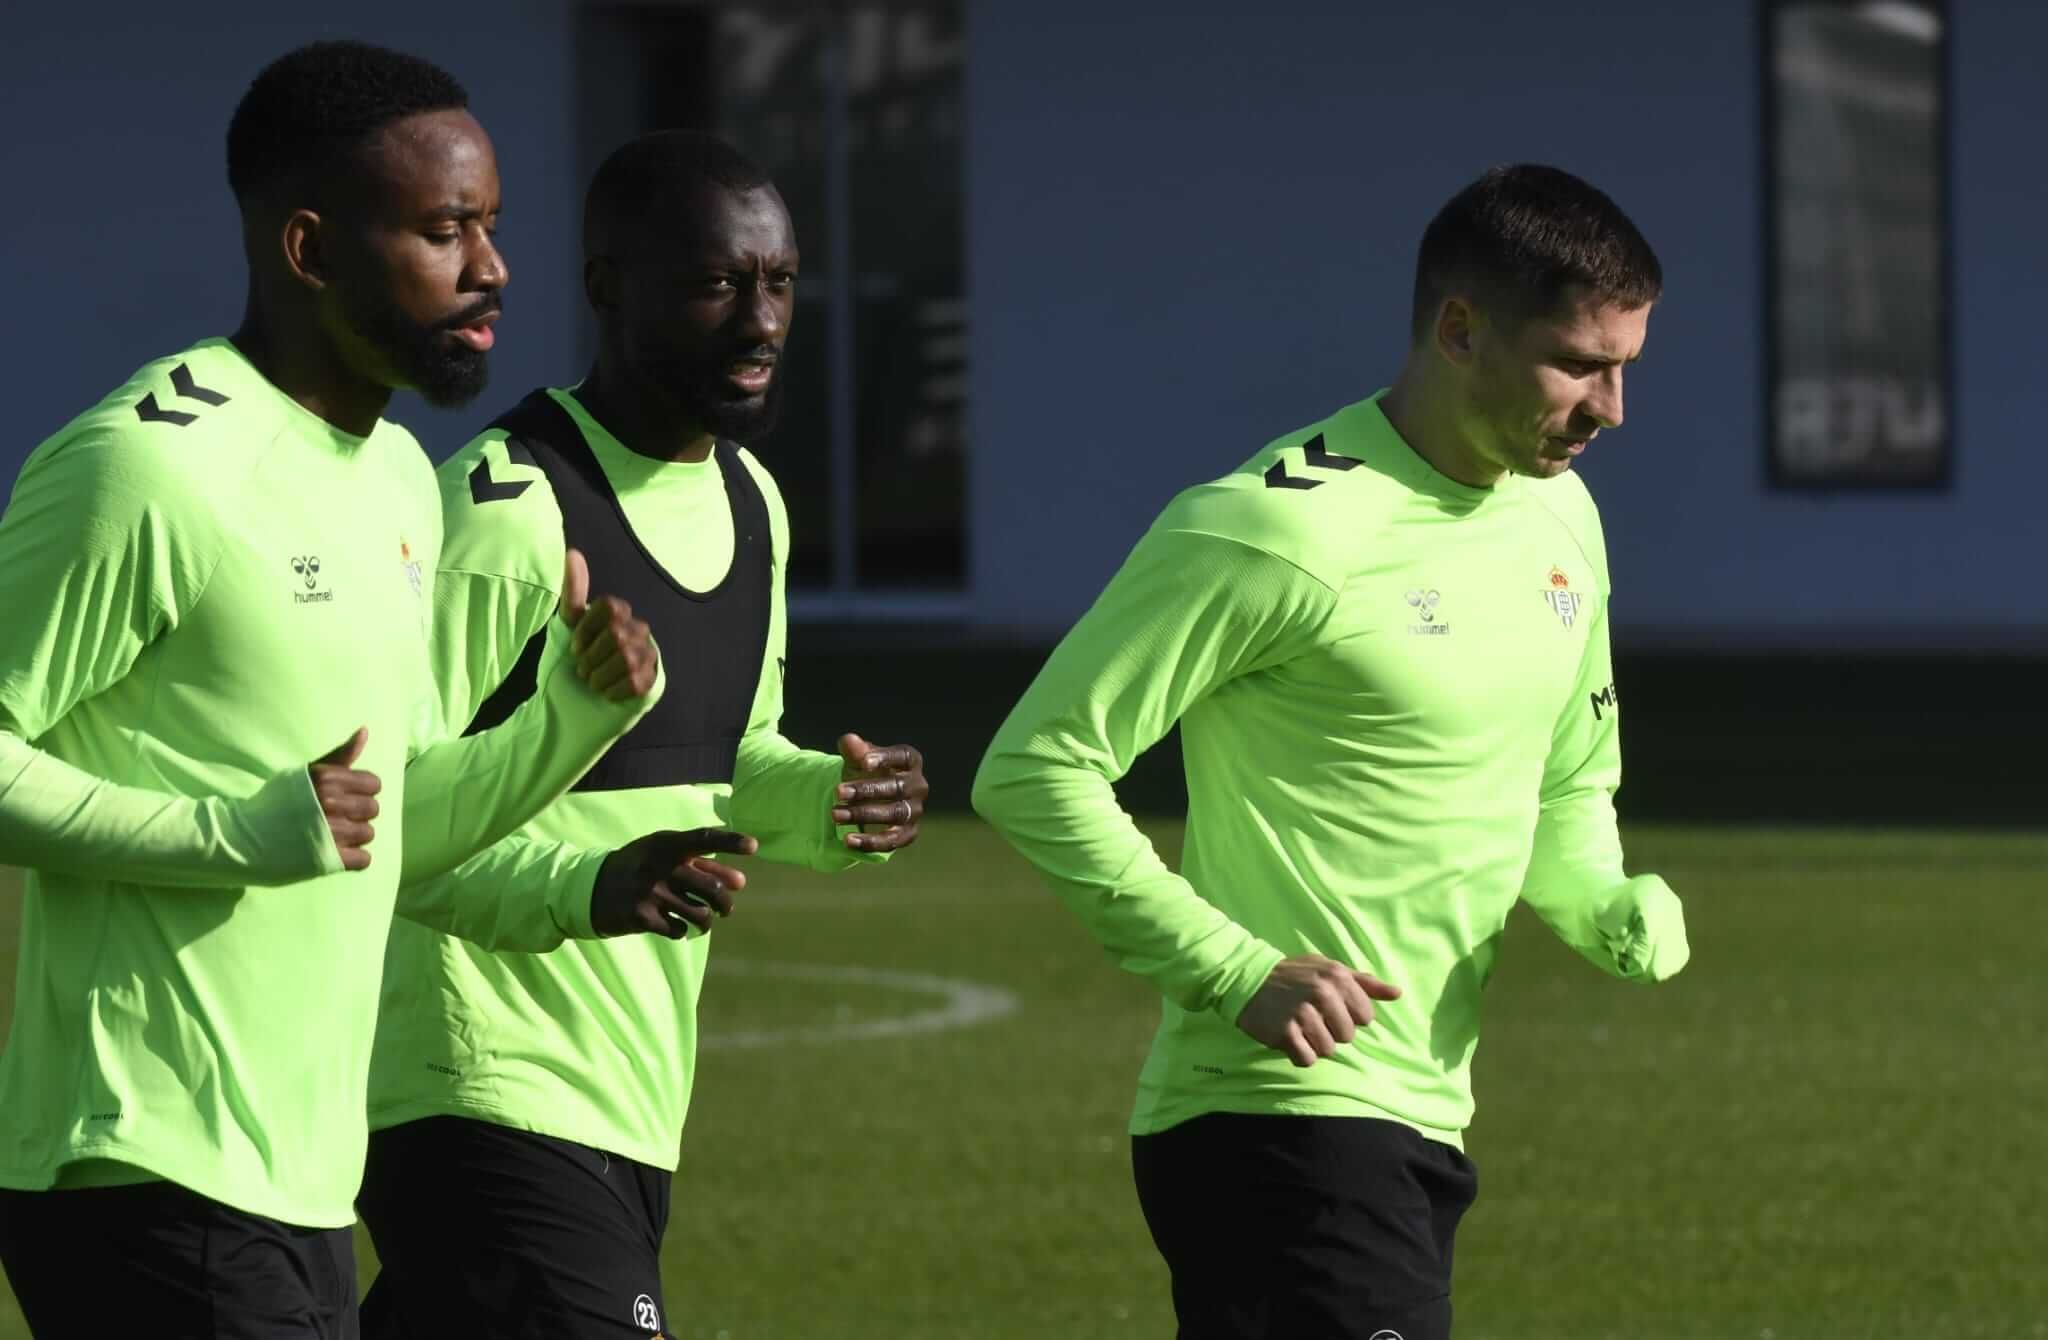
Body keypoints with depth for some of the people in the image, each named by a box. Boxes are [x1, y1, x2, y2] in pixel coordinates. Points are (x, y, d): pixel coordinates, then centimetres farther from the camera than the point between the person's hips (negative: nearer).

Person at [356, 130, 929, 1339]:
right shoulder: (502, 510, -15)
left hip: (633, 1109, 9)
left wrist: (823, 797, 4)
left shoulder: (751, 504, 15)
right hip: (492, 1100, -9)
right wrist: (578, 886, -31)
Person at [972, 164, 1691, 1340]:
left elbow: (1570, 785, 27)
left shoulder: (1559, 517, 12)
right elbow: (1034, 768, -13)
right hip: (1277, 1112, -9)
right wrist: (1234, 971, -19)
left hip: (1421, 1120, 9)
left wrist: (1612, 910, 4)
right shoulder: (1278, 530, -15)